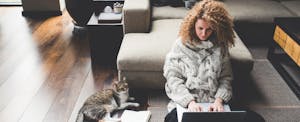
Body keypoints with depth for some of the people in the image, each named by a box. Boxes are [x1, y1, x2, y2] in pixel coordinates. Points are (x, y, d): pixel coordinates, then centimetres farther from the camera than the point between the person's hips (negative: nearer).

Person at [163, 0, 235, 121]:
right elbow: (173, 77, -5)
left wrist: (219, 100, -14)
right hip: (184, 102, -1)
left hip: (213, 103, 2)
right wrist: (189, 101, -17)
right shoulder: (181, 44, -1)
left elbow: (226, 78, 4)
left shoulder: (220, 47, 4)